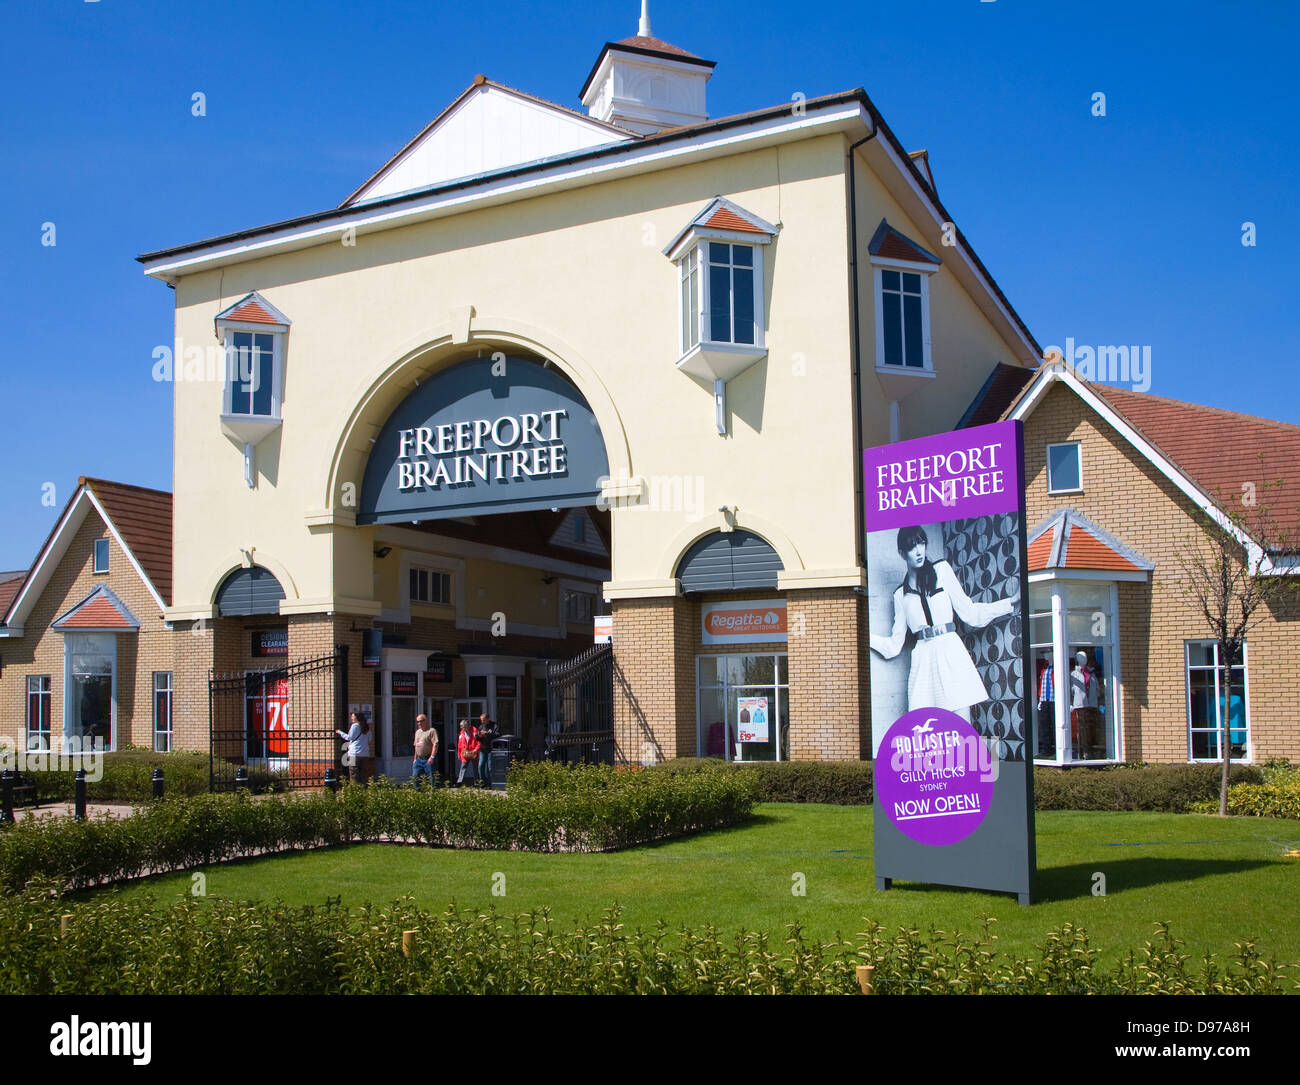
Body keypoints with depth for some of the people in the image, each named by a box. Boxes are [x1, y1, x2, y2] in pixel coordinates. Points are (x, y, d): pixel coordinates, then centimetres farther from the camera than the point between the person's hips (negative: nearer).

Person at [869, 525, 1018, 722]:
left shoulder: (942, 570, 13)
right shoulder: (901, 595, 16)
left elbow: (969, 612, 11)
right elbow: (894, 645, 16)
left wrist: (1011, 602, 6)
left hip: (951, 654, -1)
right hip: (923, 660, 1)